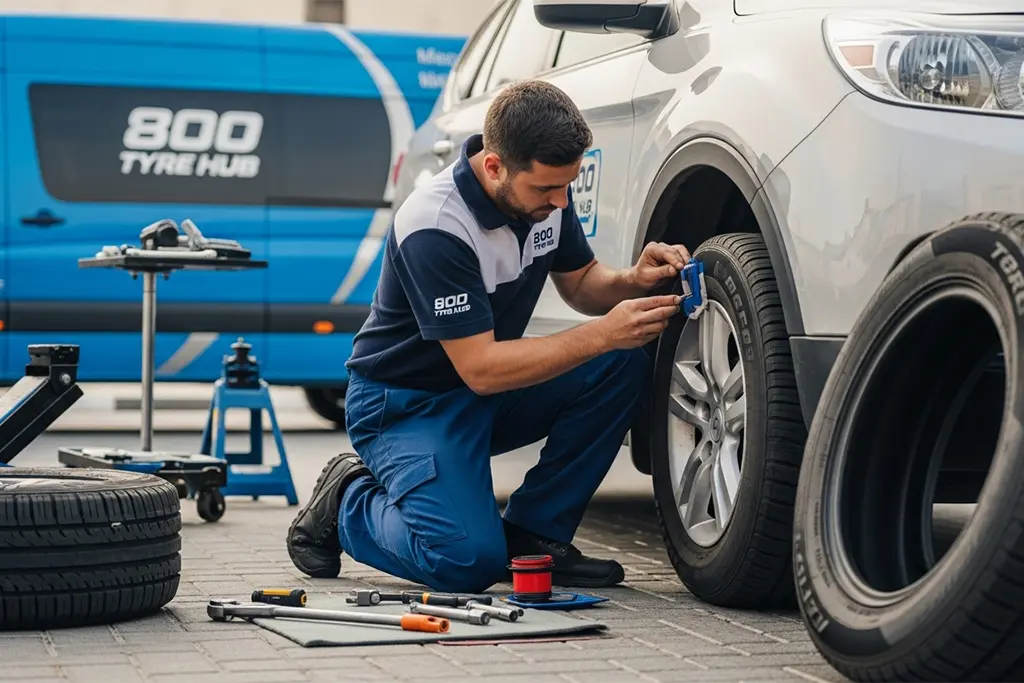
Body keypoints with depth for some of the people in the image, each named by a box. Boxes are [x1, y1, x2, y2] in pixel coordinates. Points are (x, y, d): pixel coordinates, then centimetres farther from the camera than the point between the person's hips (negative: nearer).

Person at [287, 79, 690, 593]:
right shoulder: (434, 228, -31)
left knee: (625, 364, -16)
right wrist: (603, 334, -33)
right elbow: (480, 369, -30)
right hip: (406, 404, -7)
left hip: (491, 388, 8)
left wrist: (633, 281, -14)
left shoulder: (546, 189, -8)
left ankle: (533, 533, -5)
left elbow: (579, 282, 9)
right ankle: (346, 505, 3)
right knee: (470, 560, -28)